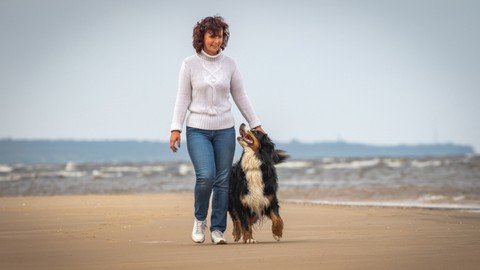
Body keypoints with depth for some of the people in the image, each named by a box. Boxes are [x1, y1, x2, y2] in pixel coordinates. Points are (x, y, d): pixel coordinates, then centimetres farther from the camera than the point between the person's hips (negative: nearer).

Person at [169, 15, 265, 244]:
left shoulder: (229, 64, 4)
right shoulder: (190, 64, -1)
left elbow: (240, 97, 11)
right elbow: (183, 99, 0)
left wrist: (256, 125, 10)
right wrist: (176, 128, -7)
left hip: (225, 130, 3)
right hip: (197, 129, -3)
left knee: (223, 180, 0)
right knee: (206, 176, -18)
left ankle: (217, 229, 10)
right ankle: (199, 219, 6)